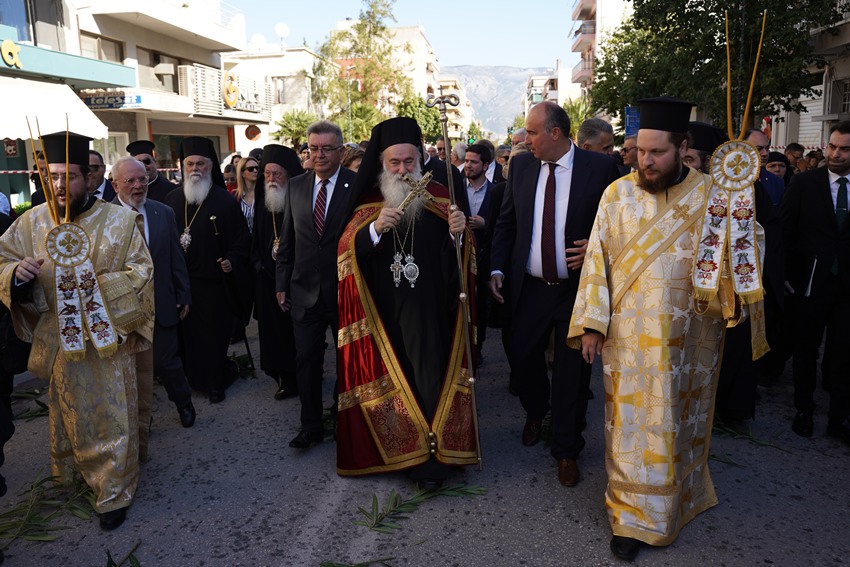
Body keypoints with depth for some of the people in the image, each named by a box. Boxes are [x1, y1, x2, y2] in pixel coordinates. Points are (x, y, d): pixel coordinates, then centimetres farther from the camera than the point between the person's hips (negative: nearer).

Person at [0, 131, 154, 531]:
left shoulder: (119, 220, -5)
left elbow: (141, 271, -6)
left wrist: (100, 285, -21)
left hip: (107, 337, -2)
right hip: (59, 341, 2)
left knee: (111, 417, 4)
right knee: (69, 414, 18)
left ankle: (114, 493, 18)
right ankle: (74, 473, 42)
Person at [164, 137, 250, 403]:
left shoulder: (225, 200, -4)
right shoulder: (172, 199, 6)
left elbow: (241, 238, -3)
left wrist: (232, 260, -17)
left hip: (214, 279, -3)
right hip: (181, 279, 3)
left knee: (215, 334, 5)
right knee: (188, 332, 9)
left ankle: (215, 381, 21)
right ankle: (194, 377, 26)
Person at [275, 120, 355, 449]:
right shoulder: (296, 187, 5)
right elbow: (287, 240, 9)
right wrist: (282, 284, 8)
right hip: (305, 292, 3)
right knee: (306, 361, 7)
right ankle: (311, 427, 22)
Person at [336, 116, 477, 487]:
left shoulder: (438, 197, 2)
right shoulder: (369, 202, 5)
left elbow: (456, 258, -2)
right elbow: (346, 250, -7)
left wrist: (458, 233, -23)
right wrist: (376, 228, -24)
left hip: (428, 312, -1)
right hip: (381, 313, 2)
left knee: (428, 377, -1)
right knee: (388, 380, 9)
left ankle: (431, 459, 9)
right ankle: (394, 450, 26)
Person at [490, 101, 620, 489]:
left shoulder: (601, 168, -8)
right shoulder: (521, 166, 2)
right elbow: (506, 221, 9)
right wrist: (497, 268, 1)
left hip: (578, 288, -3)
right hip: (529, 287, 3)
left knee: (572, 372, 7)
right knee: (524, 358, 15)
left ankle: (566, 450, 26)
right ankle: (535, 414, 47)